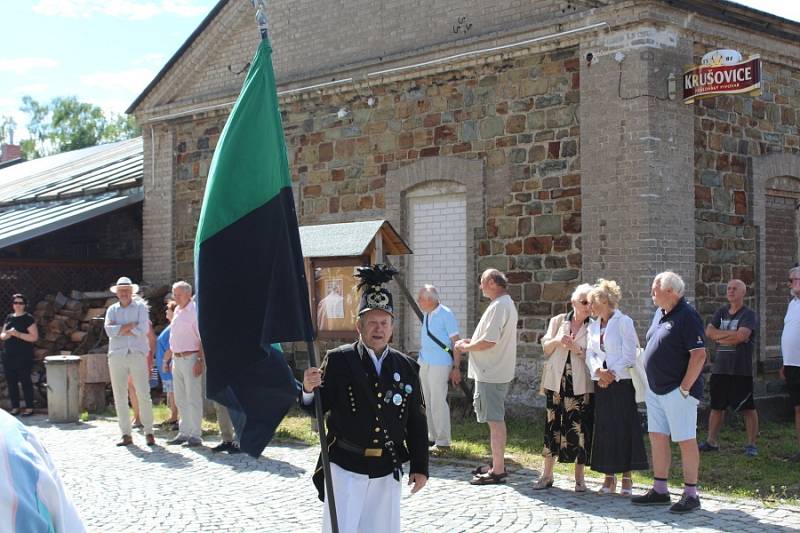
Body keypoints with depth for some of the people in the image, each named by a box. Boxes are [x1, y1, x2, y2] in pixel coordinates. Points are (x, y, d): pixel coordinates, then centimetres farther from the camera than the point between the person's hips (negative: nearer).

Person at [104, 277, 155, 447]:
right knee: (119, 397, 3)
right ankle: (126, 435, 10)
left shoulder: (140, 307, 6)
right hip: (117, 355, 3)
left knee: (144, 395, -6)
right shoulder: (112, 310, 12)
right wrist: (133, 324, -9)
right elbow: (109, 330, -5)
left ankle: (149, 433, 1)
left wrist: (121, 329, -6)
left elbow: (144, 329, -10)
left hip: (137, 354, -3)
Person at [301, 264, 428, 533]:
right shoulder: (338, 360, -5)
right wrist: (309, 389, -25)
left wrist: (420, 467, 5)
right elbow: (317, 408, -4)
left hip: (387, 470, 3)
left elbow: (417, 422, 6)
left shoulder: (406, 367, 3)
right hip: (345, 467, -3)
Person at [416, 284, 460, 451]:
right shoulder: (426, 315, 12)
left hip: (439, 365, -8)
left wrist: (456, 368, -14)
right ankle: (432, 437, 20)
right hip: (425, 364, 8)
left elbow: (456, 342, -11)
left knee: (438, 403, -8)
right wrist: (422, 359, 17)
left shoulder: (446, 315, -12)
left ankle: (443, 441, -3)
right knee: (428, 402, 12)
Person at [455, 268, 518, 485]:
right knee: (497, 419, 17)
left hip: (491, 373, -11)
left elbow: (489, 341, -25)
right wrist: (472, 342, 14)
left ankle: (498, 471, -2)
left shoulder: (498, 306, -19)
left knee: (495, 420, -6)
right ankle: (498, 465, 25)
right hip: (499, 371, 11)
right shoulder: (507, 303, 15)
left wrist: (466, 347, -9)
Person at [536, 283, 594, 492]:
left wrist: (577, 349, -18)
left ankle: (579, 478, 10)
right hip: (557, 382, 2)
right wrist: (556, 340, -11)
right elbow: (546, 348, 9)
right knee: (552, 426, 4)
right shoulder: (558, 321, 10)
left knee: (580, 429, -1)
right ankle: (547, 475, 12)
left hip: (581, 385, -2)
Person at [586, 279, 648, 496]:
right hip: (601, 384, 6)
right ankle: (609, 477, 13)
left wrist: (612, 375, -14)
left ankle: (627, 478, 7)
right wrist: (598, 370, -11)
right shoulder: (593, 326, 14)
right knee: (604, 429, 5)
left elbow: (629, 356, -11)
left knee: (624, 428, -2)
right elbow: (590, 354, 8)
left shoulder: (624, 322, -6)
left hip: (622, 383, -6)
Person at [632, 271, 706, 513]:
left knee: (686, 441, -3)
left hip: (677, 391, -9)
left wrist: (684, 387, -19)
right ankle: (659, 490, 19)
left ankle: (691, 494, 4)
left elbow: (699, 355, -20)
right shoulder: (663, 316, 14)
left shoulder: (686, 316, -15)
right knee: (658, 438, 11)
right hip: (656, 390, 10)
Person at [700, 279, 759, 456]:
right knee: (717, 406, 12)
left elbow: (741, 335, -22)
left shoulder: (749, 315, -5)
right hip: (720, 368, 6)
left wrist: (720, 336, -9)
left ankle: (751, 444, 7)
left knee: (748, 408, 0)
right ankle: (712, 441, 21)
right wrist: (733, 334, -11)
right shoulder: (722, 312, 12)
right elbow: (709, 332, -2)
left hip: (741, 370, -6)